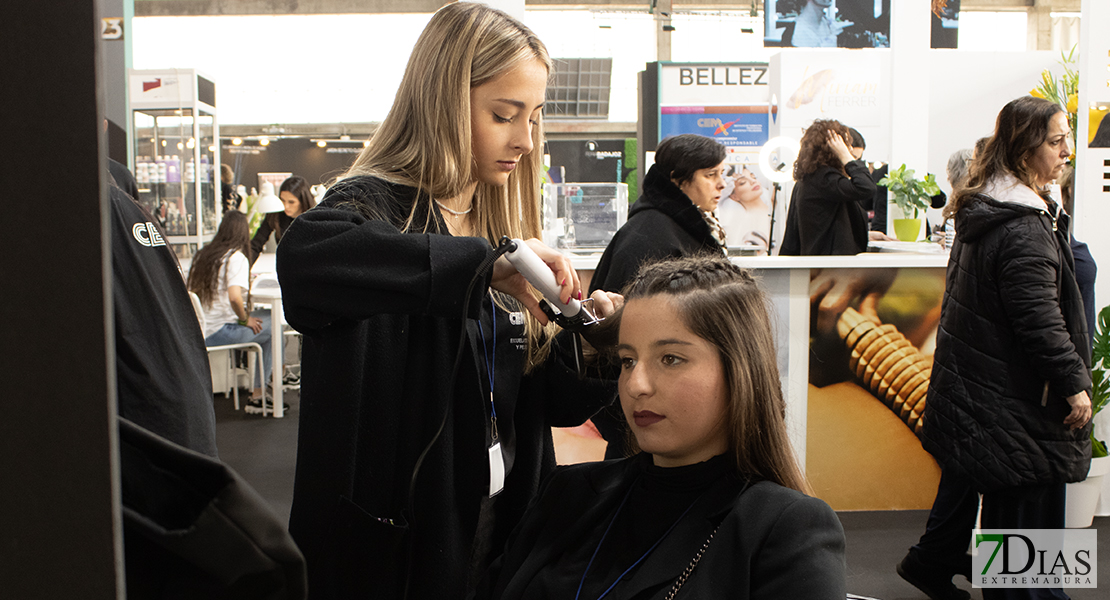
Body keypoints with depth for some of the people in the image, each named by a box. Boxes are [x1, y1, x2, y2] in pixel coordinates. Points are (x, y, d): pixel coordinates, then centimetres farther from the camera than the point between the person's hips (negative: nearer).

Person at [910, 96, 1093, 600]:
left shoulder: (982, 209, 9)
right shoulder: (1023, 227, -23)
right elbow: (1040, 318, -25)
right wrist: (1074, 382, -17)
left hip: (970, 380, 10)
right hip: (1010, 392, -10)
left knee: (969, 476, 22)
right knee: (1025, 500, 0)